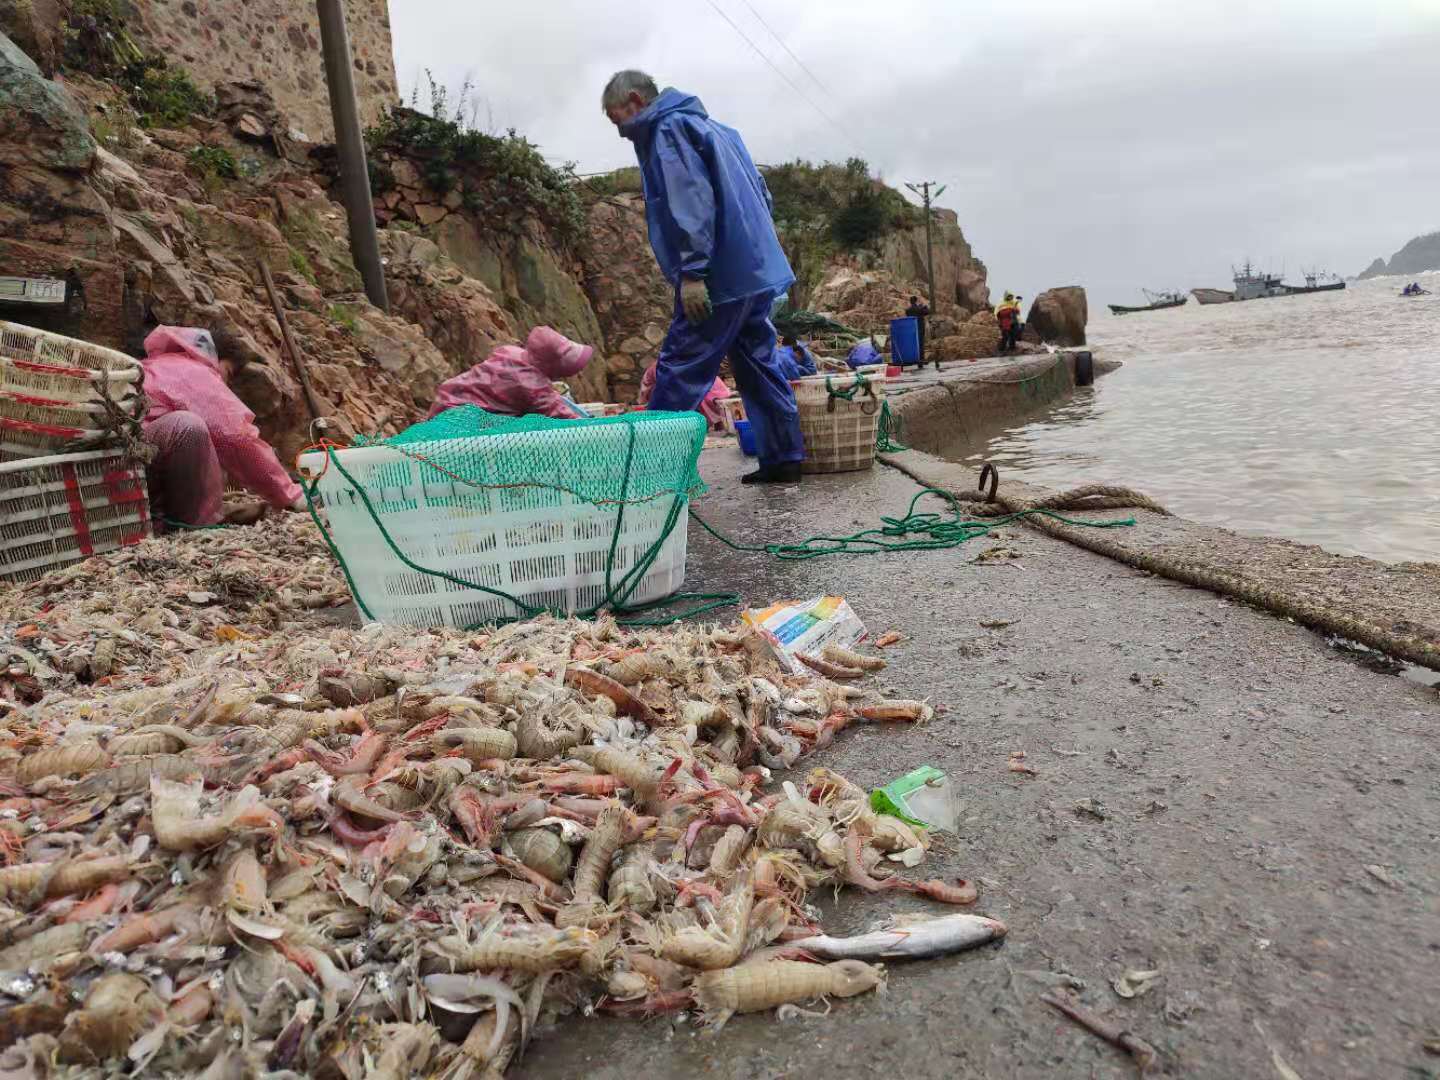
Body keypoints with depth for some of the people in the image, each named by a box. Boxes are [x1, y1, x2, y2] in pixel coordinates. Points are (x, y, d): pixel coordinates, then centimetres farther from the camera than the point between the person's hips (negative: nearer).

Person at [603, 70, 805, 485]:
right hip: (759, 269, 10)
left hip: (721, 278, -9)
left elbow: (693, 201, -19)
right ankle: (783, 460, 13)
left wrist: (692, 271, -22)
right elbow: (759, 191, 23)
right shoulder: (712, 128, 23)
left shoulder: (668, 129, -5)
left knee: (679, 372, -6)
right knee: (758, 364, 11)